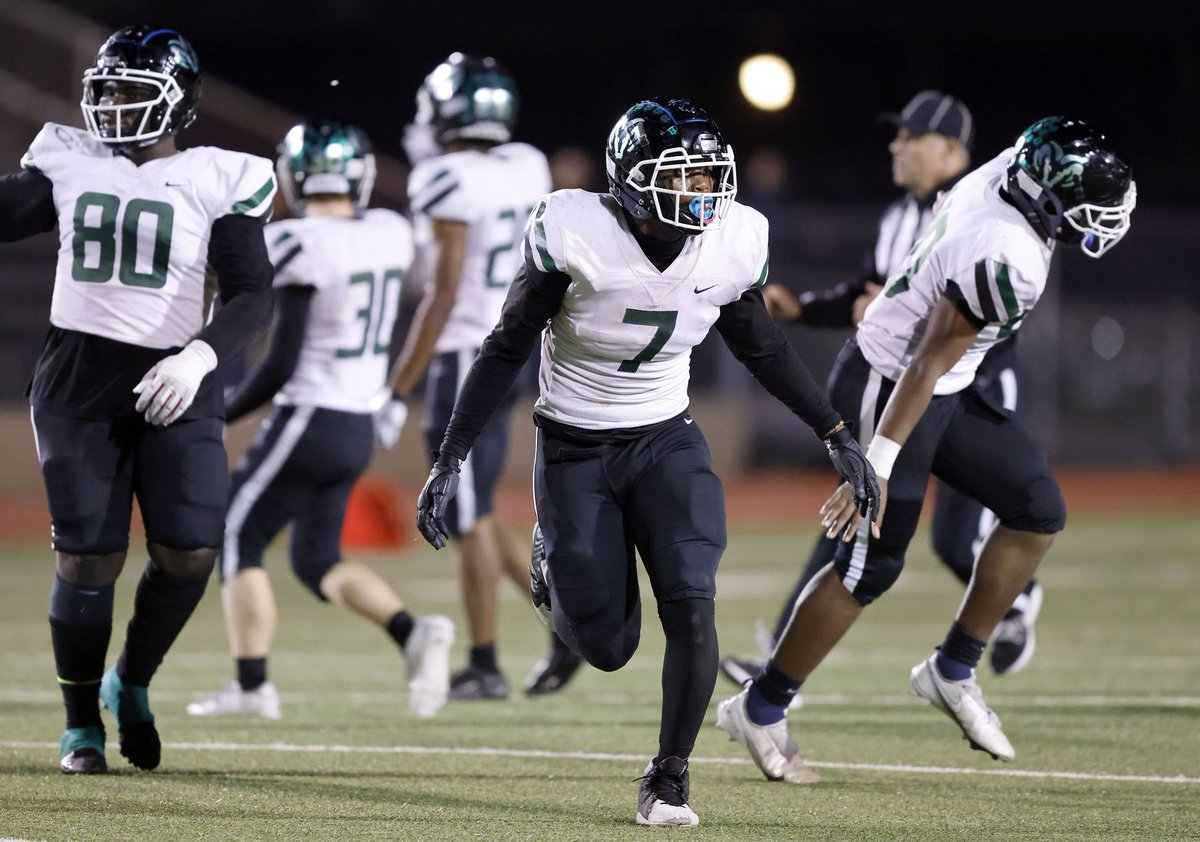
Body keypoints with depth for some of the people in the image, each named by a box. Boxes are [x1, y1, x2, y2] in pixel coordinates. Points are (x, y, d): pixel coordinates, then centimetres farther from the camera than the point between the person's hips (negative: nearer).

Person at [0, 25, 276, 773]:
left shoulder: (216, 181, -2)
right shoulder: (70, 165, 7)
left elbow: (253, 295, -7)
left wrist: (200, 356, -21)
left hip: (173, 387, -1)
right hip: (80, 380, 1)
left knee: (189, 552, -12)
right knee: (89, 556, -4)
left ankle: (132, 684, 15)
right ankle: (81, 725, 9)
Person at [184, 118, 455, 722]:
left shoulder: (299, 246, -17)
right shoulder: (390, 235, 4)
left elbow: (281, 365, -18)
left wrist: (219, 416, -6)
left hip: (308, 419, -7)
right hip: (359, 427, 7)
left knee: (237, 541, 8)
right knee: (317, 561, 16)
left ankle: (251, 686, 5)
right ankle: (413, 632, -5)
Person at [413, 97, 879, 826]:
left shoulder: (732, 244, -11)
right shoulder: (576, 234, -23)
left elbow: (763, 349, 7)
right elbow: (507, 350, -13)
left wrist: (838, 436, 8)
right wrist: (451, 460, -14)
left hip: (667, 440, 3)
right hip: (575, 450, -3)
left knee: (691, 606, -16)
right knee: (607, 649, 0)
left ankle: (670, 779, 3)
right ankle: (554, 573, 35)